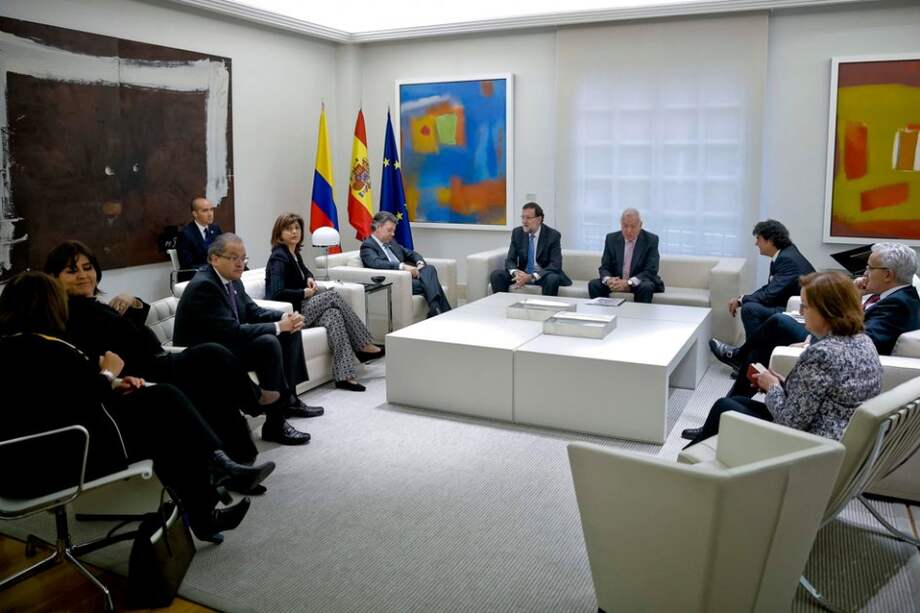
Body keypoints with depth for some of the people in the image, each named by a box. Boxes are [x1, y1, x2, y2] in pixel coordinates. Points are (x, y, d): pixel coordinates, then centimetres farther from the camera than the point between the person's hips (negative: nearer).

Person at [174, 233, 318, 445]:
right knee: (268, 343, -30)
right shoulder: (203, 285, -23)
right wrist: (278, 326, -23)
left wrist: (286, 317, -10)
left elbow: (253, 311, 10)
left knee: (291, 332, 7)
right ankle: (275, 424, -24)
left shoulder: (232, 280, 5)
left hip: (227, 344, 10)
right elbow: (232, 331, -29)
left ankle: (288, 398, 12)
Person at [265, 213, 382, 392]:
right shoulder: (279, 257, -13)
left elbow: (304, 270, 37)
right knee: (333, 296, -17)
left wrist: (310, 279, 12)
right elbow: (277, 293, -25)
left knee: (333, 314, -19)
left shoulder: (295, 253, 14)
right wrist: (305, 293, -14)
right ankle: (363, 346, -7)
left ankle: (344, 375, -28)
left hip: (300, 308, 9)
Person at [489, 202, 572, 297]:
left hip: (544, 275, -3)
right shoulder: (517, 233, 0)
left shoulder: (553, 235, -12)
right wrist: (516, 272, -25)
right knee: (496, 275, -19)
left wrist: (531, 277, -33)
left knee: (552, 279, -37)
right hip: (523, 273, 3)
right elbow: (510, 260, 1)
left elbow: (555, 265, -20)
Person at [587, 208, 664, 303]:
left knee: (646, 287, -34)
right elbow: (604, 267, 0)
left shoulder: (651, 240, -8)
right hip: (616, 281, 2)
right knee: (594, 284, -22)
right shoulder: (611, 238, 1)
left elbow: (651, 271, -15)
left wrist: (629, 282, -31)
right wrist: (608, 280, -25)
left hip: (639, 282, -2)